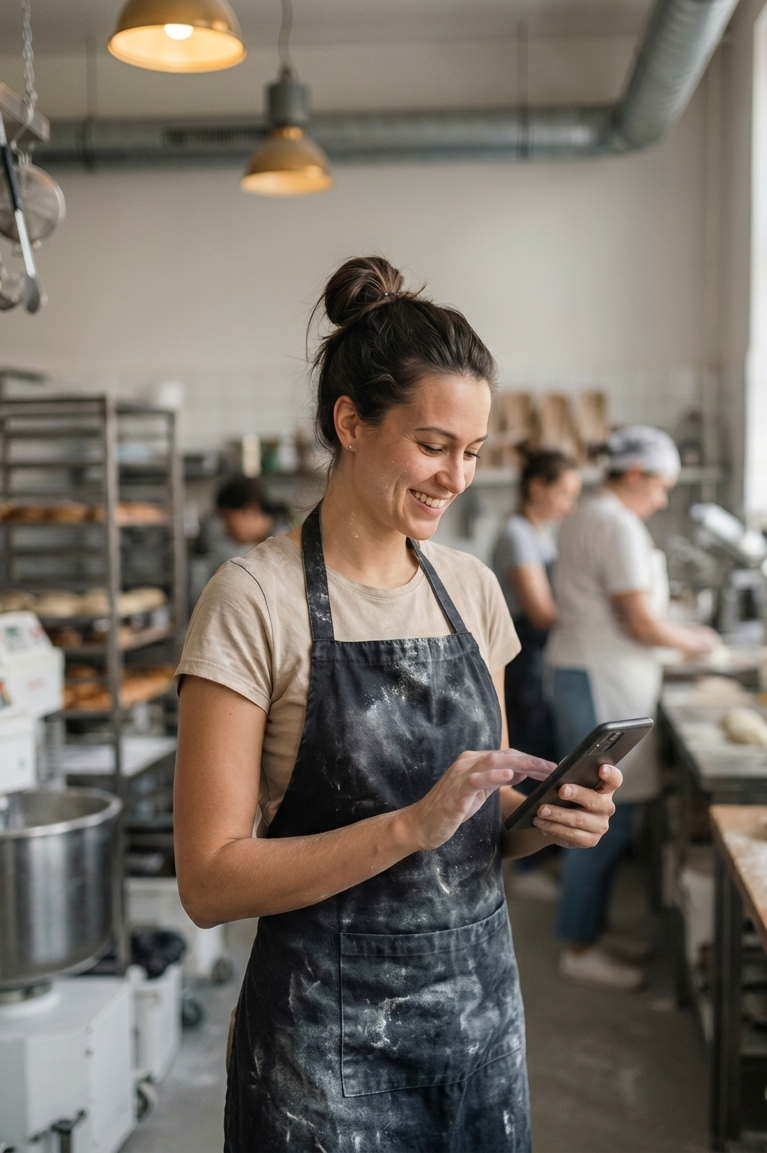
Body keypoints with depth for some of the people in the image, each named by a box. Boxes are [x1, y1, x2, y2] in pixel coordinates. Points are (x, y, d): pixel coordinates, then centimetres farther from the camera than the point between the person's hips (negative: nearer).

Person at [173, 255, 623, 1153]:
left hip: (485, 1009, 6)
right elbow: (209, 882, -17)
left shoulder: (472, 589, 3)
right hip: (331, 1036, -5)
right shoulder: (255, 599, -14)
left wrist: (548, 818, -9)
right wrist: (411, 825, -26)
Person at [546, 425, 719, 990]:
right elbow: (641, 623, -20)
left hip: (589, 675, 11)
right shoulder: (619, 527, -17)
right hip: (603, 684, -11)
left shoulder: (588, 517, 16)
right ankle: (579, 948, 6)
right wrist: (691, 640, -3)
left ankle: (592, 926, 27)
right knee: (606, 819, -4)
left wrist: (675, 630, 17)